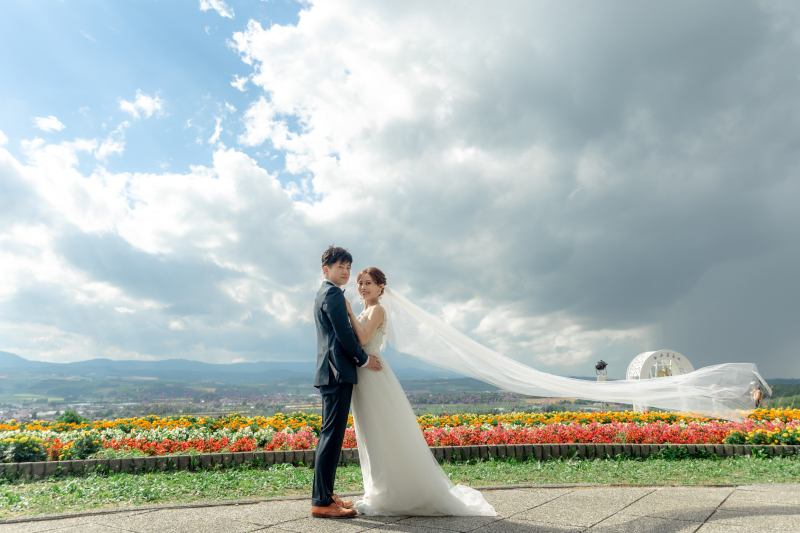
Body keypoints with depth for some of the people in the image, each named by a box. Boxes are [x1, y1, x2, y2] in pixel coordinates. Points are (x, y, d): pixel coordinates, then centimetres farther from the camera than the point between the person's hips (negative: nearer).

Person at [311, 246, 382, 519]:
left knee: (330, 435, 13)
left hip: (330, 371, 11)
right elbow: (343, 334, -16)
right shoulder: (333, 293, -9)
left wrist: (359, 357, 20)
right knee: (332, 435, -9)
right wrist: (364, 359, -5)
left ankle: (325, 495, 20)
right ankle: (322, 502, -6)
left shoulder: (322, 294, 23)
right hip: (338, 372, -11)